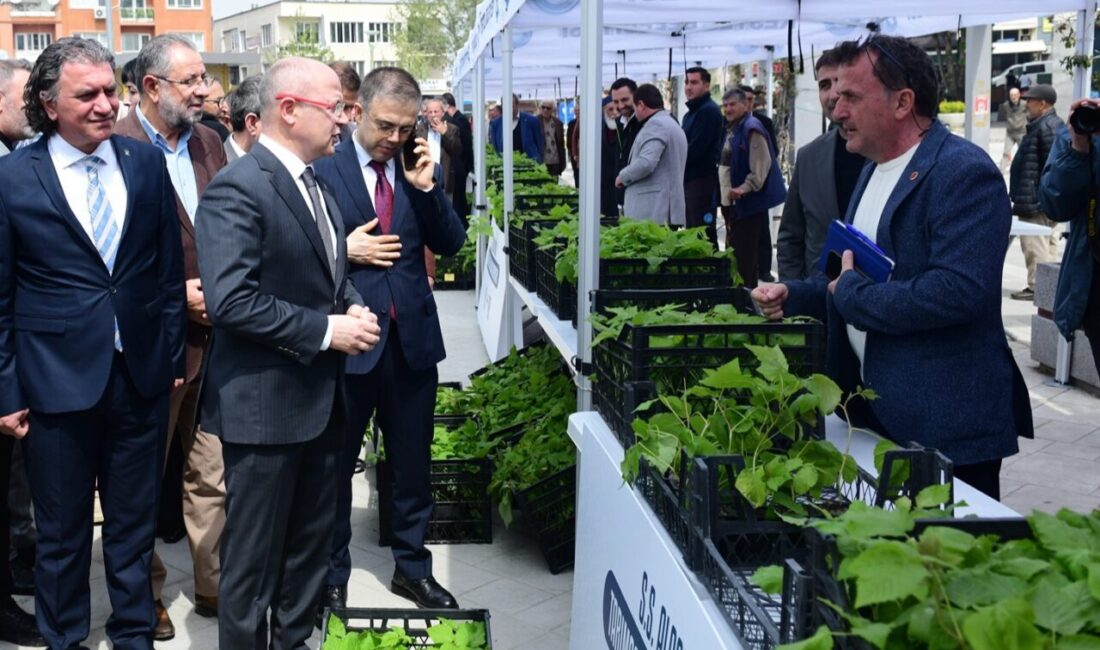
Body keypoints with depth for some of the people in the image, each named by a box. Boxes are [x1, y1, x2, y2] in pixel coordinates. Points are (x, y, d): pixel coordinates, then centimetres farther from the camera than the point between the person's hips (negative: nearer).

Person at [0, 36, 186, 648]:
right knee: (62, 530, 14)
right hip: (56, 379, -2)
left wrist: (174, 355, 6)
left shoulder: (147, 163, 1)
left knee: (135, 522, 16)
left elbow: (171, 270, 7)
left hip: (141, 374, 2)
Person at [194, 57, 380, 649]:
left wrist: (352, 309, 2)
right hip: (265, 404, -9)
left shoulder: (316, 184, 11)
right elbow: (230, 300, -26)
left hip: (321, 397, 9)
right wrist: (325, 330, -21)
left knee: (312, 543, 21)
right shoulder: (237, 189, -18)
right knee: (254, 556, 5)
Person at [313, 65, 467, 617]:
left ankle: (412, 567, 31)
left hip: (411, 335, 4)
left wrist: (427, 188, -12)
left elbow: (450, 244, 0)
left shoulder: (417, 169, 5)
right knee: (336, 465, 12)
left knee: (413, 462, 14)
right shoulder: (324, 169, -7)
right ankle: (332, 576, 29)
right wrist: (345, 250, -19)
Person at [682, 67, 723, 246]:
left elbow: (696, 149, -18)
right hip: (690, 180, 10)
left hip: (702, 179, -10)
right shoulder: (691, 113, 20)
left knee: (703, 233, -10)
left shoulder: (708, 111, -11)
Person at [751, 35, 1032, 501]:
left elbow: (959, 290, -30)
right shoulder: (876, 168, 13)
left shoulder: (963, 171, -17)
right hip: (876, 411, 9)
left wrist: (851, 291, -19)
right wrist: (792, 296, 6)